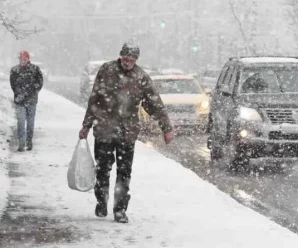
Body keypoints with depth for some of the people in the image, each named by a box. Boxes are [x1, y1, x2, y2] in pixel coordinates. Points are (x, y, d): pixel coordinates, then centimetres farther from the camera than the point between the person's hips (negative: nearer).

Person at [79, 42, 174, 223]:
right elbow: (94, 100, 5)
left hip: (128, 133, 0)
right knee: (103, 169, 6)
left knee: (124, 173, 0)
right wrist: (86, 126, 7)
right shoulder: (106, 71, -2)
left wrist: (167, 128, 1)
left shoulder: (141, 78, -1)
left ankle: (120, 210, 7)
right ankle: (101, 203, 26)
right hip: (104, 130, 0)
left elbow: (155, 104, 3)